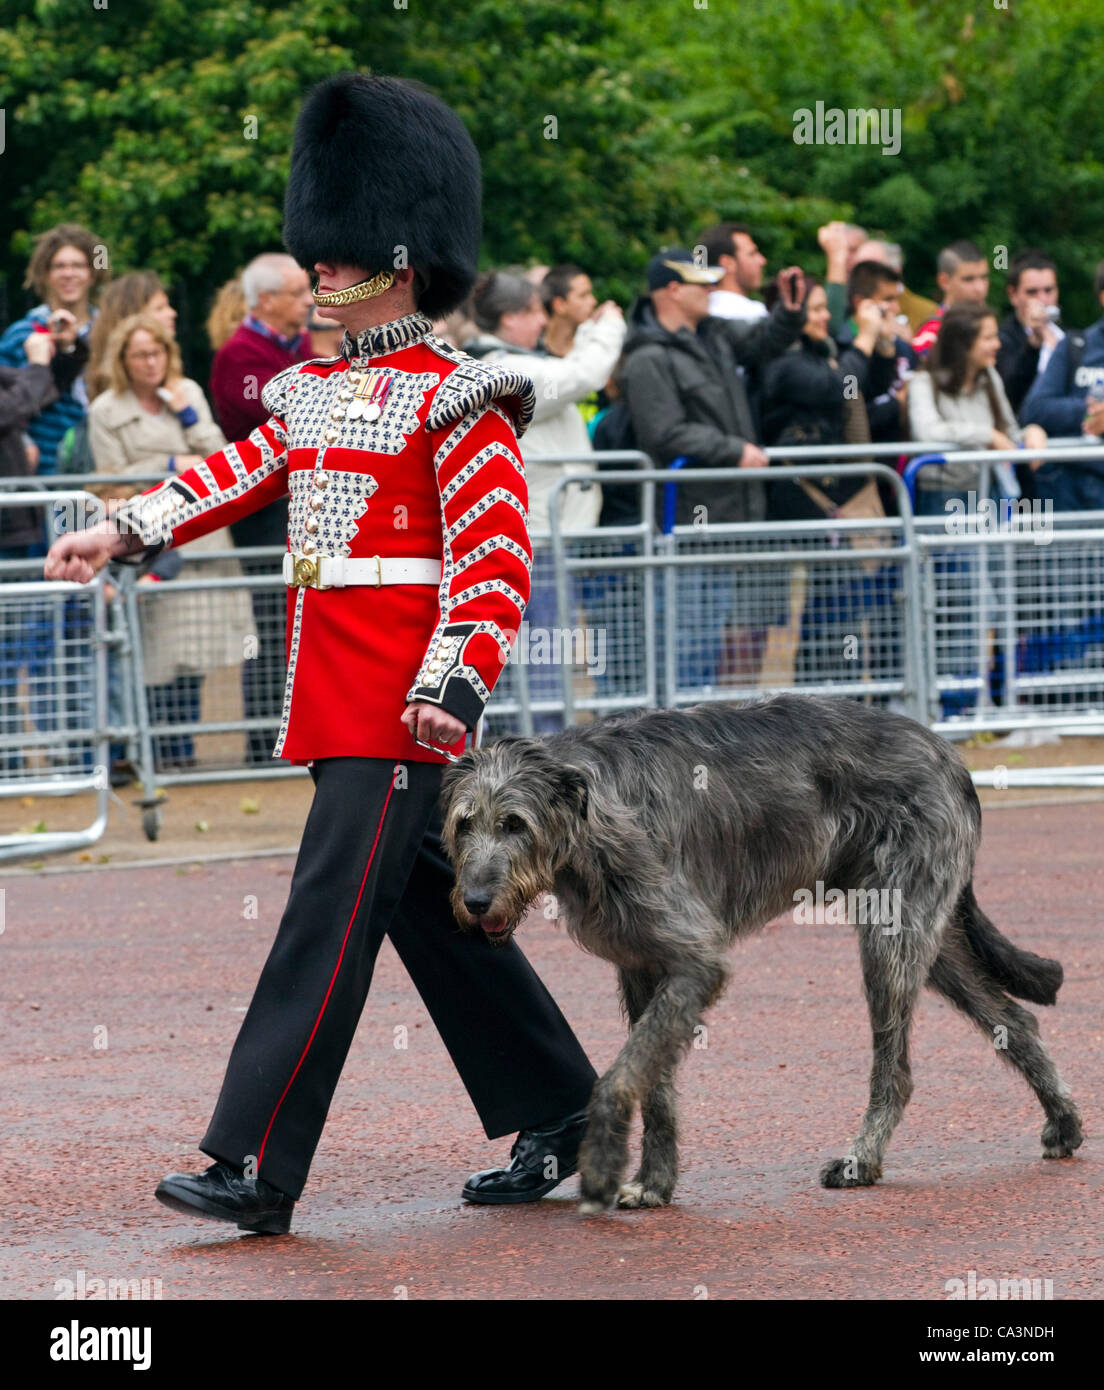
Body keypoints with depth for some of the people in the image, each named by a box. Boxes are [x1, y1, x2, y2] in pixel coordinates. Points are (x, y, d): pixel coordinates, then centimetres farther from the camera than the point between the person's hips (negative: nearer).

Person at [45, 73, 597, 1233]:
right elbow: (239, 474, 19)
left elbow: (495, 561, -14)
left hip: (397, 699, -8)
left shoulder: (456, 400, -9)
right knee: (433, 908, 13)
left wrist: (454, 684, -24)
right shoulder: (312, 392, 16)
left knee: (331, 911, -10)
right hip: (331, 692, 9)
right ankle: (564, 1117, 23)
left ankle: (258, 1169, -11)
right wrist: (121, 534, 5)